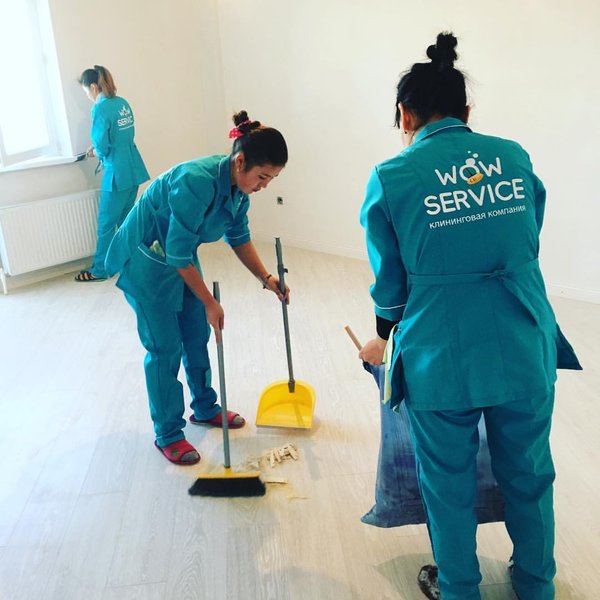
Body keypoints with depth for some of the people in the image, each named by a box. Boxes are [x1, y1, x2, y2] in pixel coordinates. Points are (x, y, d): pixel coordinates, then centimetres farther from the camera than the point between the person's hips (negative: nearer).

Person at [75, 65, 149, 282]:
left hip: (117, 173, -8)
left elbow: (102, 146, -15)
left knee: (106, 223, 3)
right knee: (126, 219, 17)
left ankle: (99, 270, 14)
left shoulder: (100, 108, -14)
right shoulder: (123, 103, 9)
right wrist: (99, 148, 13)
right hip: (134, 169, 8)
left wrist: (97, 153, 7)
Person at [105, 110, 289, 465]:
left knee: (198, 337, 15)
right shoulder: (197, 182, -34)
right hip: (144, 260, -8)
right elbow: (178, 252, -29)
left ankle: (205, 409, 34)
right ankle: (168, 435, 14)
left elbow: (239, 237, 6)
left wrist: (266, 279, -2)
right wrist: (209, 302, -22)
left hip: (180, 256, 8)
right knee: (166, 348, -2)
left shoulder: (239, 185, -8)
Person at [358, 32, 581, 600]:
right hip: (526, 349, 4)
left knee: (449, 480, 18)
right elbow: (527, 246, 13)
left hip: (442, 356, -3)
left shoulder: (391, 177, -6)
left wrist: (382, 340, 21)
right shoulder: (514, 157, 3)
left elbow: (390, 281, 2)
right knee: (528, 472, 23)